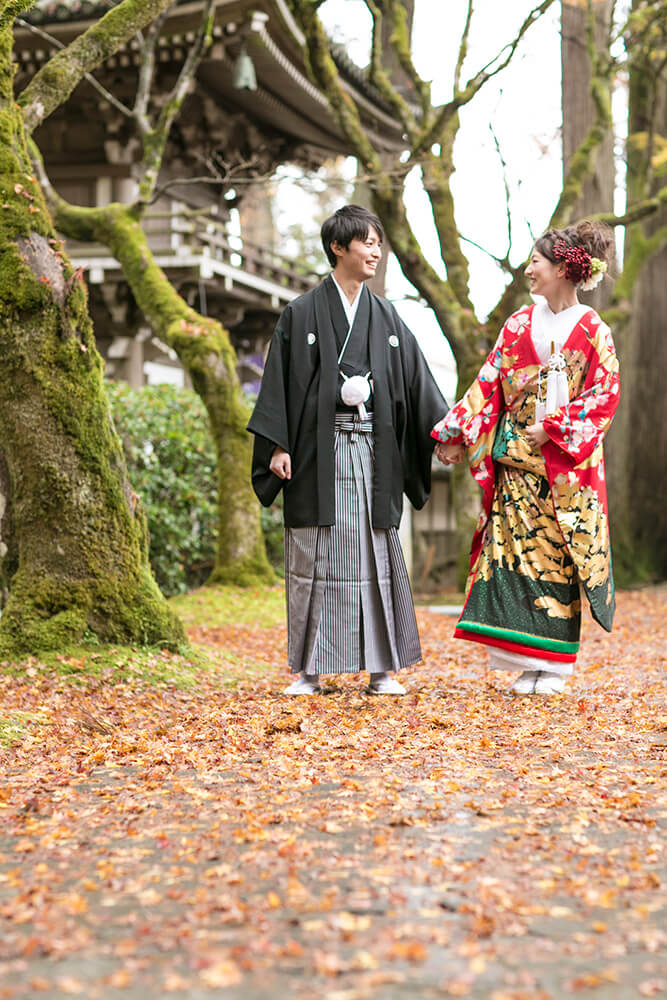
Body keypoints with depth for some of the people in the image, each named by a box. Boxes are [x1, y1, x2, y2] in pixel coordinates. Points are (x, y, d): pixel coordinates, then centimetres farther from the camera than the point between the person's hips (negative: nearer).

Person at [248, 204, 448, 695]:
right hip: (318, 450, -3)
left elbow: (417, 379, 11)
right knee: (316, 557, -1)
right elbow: (280, 382, -1)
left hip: (372, 450, 3)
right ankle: (311, 670, 7)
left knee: (376, 556, 2)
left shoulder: (386, 317, 12)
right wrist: (278, 446, -9)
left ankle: (382, 668, 8)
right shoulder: (302, 314, 2)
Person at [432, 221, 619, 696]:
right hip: (516, 460, 3)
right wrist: (458, 435, 2)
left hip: (567, 464, -3)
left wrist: (552, 430, -13)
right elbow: (489, 385, 10)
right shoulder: (519, 324, 11)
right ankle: (528, 660, 2)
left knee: (560, 556, -1)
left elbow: (604, 396, -6)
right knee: (516, 550, -3)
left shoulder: (593, 330, -1)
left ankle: (555, 662, 6)